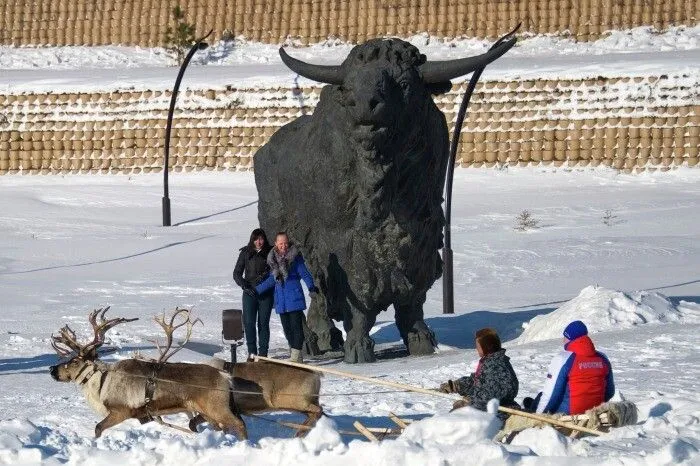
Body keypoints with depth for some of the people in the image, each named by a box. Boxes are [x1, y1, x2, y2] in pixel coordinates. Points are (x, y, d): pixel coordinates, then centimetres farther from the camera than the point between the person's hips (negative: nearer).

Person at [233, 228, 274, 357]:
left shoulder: (270, 253, 3)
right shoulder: (245, 253, 4)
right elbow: (237, 273, 6)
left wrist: (265, 276, -11)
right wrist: (244, 285, -9)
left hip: (266, 293, 0)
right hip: (249, 293, 0)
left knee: (263, 322, 0)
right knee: (249, 322, -6)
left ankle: (263, 352, 6)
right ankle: (252, 351, 2)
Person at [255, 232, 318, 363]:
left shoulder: (295, 257, -5)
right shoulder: (273, 259, 9)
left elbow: (305, 274, -5)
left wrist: (311, 287, -21)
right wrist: (257, 290, 21)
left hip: (295, 297, -5)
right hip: (281, 300, 5)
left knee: (296, 326, -8)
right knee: (287, 328, 6)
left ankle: (296, 355, -8)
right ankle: (296, 356, 11)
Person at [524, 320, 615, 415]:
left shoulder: (562, 359, -16)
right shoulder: (602, 359, 1)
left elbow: (550, 394, -14)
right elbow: (610, 392, 10)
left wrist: (538, 414, 0)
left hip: (568, 412, -6)